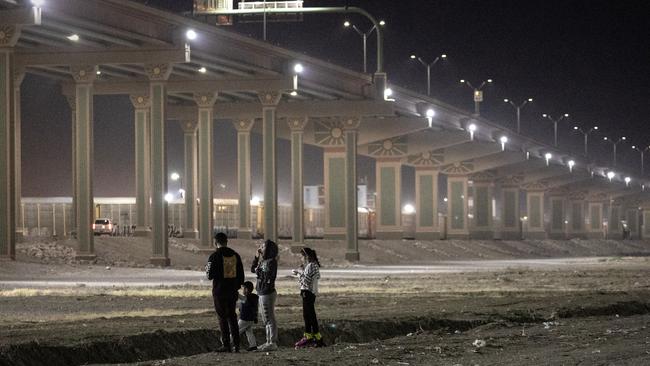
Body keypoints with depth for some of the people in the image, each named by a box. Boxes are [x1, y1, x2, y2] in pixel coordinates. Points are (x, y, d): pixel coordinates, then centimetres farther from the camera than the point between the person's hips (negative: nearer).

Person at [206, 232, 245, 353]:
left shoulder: (215, 256, -12)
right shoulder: (235, 255, 6)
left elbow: (210, 275, -11)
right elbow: (241, 274, 10)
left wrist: (207, 269, 10)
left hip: (219, 291, -5)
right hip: (232, 291, 5)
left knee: (222, 317, 0)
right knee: (232, 316, 13)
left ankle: (226, 345, -2)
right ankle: (236, 344, 10)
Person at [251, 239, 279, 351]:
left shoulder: (271, 262, -14)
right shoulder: (263, 261, 13)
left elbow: (269, 277, -23)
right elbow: (253, 269, 23)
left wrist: (259, 272, -12)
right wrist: (257, 256, 14)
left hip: (268, 293, -10)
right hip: (262, 293, 10)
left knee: (270, 319, -6)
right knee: (266, 320, 15)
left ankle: (273, 343, -4)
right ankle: (269, 342, 21)